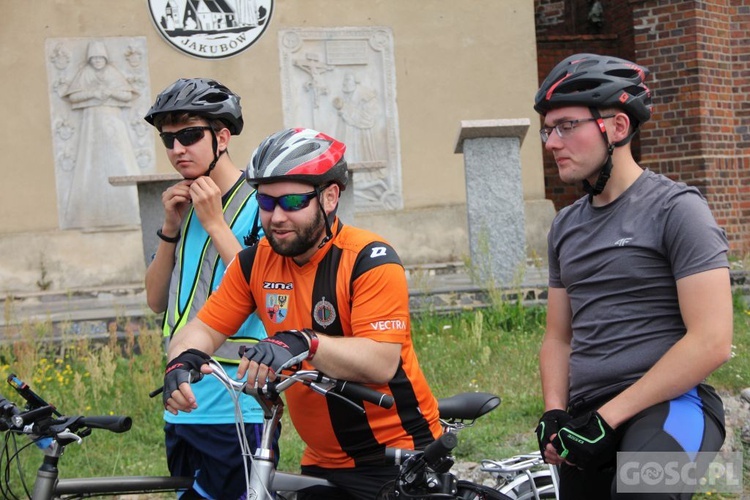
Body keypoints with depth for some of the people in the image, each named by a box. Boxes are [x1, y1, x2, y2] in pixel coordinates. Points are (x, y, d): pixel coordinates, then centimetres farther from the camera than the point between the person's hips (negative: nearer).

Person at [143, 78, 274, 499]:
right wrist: (171, 227, -1)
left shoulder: (260, 203, -8)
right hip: (181, 405, 7)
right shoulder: (186, 206, 13)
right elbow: (157, 301, 12)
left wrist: (214, 223, -15)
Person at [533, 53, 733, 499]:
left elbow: (711, 342, -14)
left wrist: (606, 417, -16)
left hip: (669, 404, -7)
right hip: (589, 422, 7)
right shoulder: (566, 226, 15)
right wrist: (555, 414, 1)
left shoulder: (676, 209, -6)